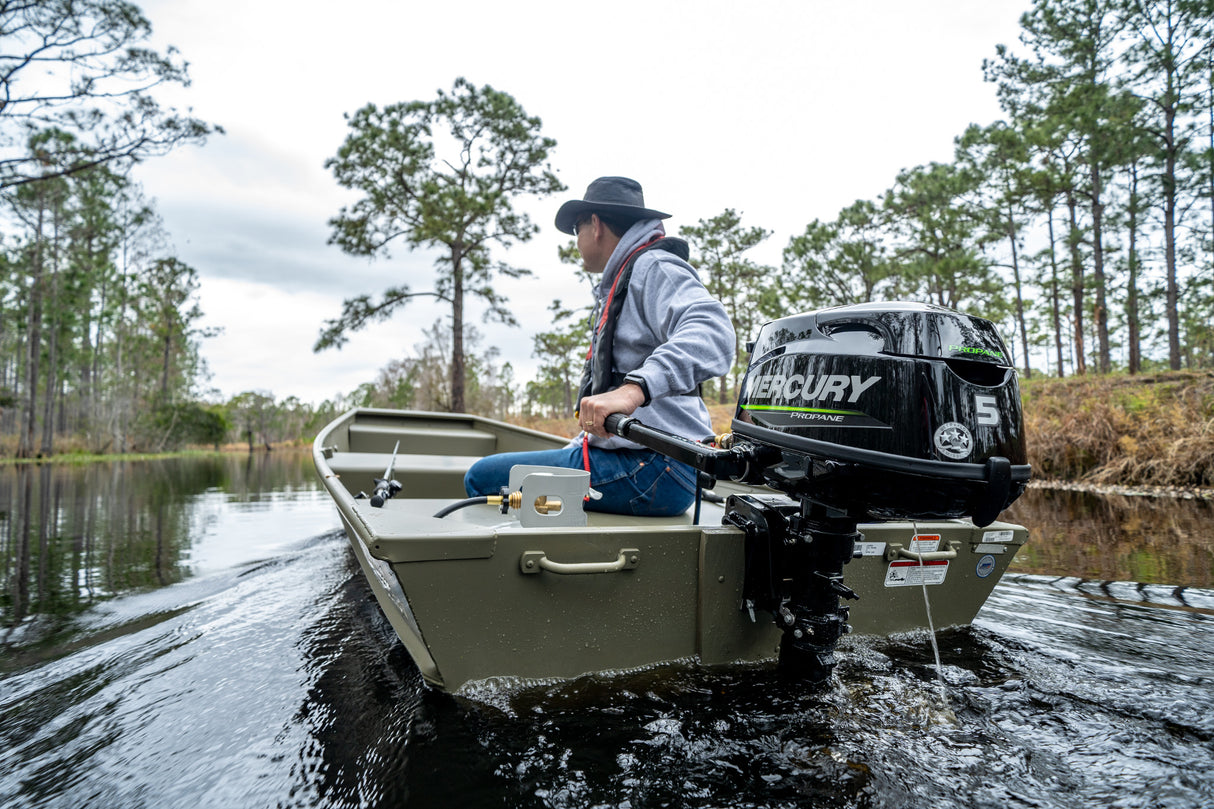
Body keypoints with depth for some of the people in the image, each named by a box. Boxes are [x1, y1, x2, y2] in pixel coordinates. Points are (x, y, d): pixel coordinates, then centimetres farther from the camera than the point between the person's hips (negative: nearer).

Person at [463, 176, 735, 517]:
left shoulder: (654, 267, -8)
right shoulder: (617, 286, 26)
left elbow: (711, 332, -30)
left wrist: (634, 389, -41)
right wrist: (576, 450, 23)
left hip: (656, 467, -11)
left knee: (482, 478, -12)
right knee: (485, 471, 23)